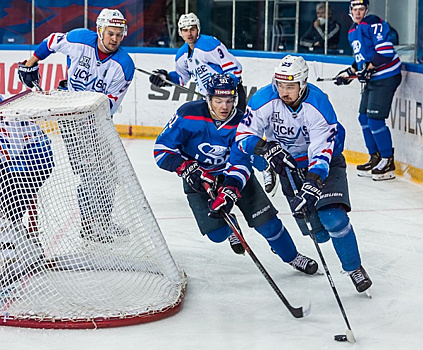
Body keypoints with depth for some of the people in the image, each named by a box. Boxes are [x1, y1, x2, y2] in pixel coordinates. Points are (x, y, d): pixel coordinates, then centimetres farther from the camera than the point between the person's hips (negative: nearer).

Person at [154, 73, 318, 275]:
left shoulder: (240, 123, -20)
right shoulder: (189, 115, -23)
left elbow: (240, 163, -26)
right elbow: (161, 150, -19)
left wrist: (229, 191, -43)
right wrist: (189, 169, -32)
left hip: (235, 174, 1)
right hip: (198, 179, -1)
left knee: (266, 221, -6)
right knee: (217, 234, -12)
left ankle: (292, 256, 16)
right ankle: (230, 226, 25)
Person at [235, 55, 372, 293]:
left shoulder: (319, 105, -26)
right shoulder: (264, 100, -20)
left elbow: (322, 150, -31)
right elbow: (244, 135, -17)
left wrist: (313, 183, -46)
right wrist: (265, 147, -37)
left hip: (325, 163, -2)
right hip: (289, 164, 2)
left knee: (333, 218, -20)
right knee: (318, 232, -5)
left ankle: (354, 267, 1)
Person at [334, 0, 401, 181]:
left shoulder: (374, 24, -14)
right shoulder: (353, 32, 15)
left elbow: (386, 52, -21)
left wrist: (368, 68, -24)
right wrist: (350, 73, 15)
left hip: (386, 77, -10)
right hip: (372, 79, 10)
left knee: (375, 119, -12)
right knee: (364, 118, 12)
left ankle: (388, 163, -2)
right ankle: (375, 159, 22)